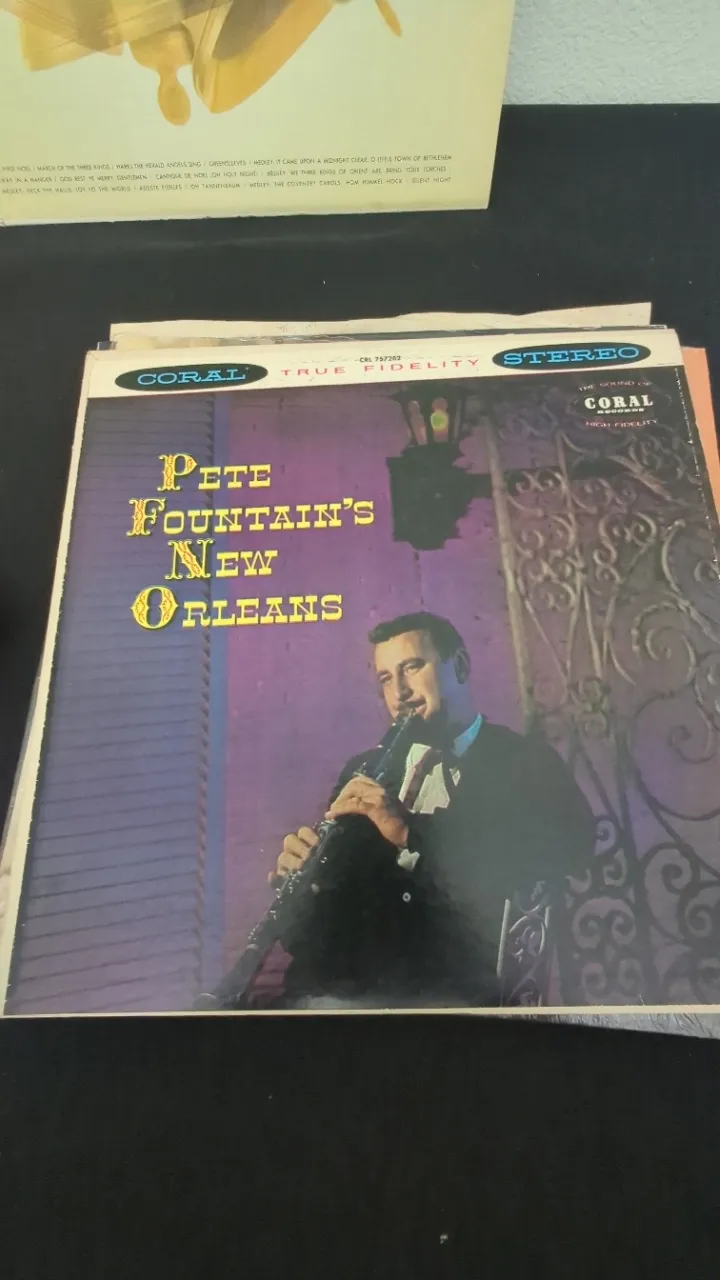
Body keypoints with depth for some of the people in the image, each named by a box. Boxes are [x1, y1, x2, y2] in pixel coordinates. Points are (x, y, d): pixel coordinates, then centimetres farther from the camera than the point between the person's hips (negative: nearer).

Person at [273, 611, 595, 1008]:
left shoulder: (531, 764, 5)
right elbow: (331, 882, 16)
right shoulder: (365, 770, 18)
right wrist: (296, 867, -8)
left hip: (451, 993, -4)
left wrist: (411, 834, -20)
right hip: (335, 987, 4)